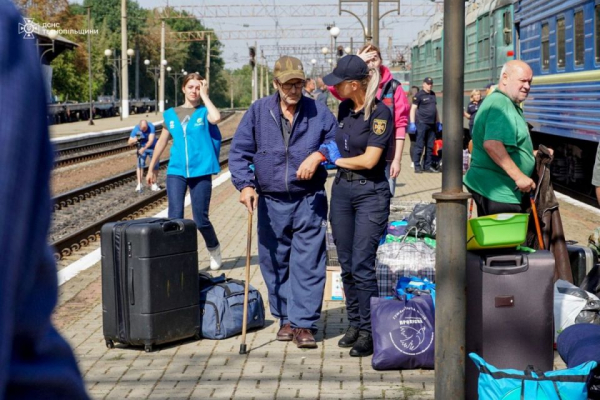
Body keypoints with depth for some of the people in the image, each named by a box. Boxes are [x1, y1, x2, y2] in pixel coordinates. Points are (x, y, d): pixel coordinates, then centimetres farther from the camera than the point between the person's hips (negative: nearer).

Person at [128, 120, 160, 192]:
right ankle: (139, 185, -16)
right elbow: (129, 143, -20)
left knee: (155, 166, 0)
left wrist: (144, 148, -52)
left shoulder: (151, 127, -28)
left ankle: (153, 185, 15)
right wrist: (134, 141, -43)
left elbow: (151, 140, -38)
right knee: (140, 165, -15)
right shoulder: (136, 129, -22)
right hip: (141, 148, 1)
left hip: (152, 147, -1)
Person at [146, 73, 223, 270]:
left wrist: (204, 96, -10)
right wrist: (151, 168, 23)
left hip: (200, 172, -2)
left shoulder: (204, 112, 1)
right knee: (175, 217, -9)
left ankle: (214, 250, 30)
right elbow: (162, 141, 19)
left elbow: (216, 118, -24)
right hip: (176, 171, 2)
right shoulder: (171, 114, 10)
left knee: (201, 219, 4)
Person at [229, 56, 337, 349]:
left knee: (308, 264, -5)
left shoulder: (318, 112, 1)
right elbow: (238, 151, 3)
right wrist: (245, 184, -9)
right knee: (275, 264, 8)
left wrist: (319, 155, -12)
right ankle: (286, 318, 22)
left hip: (309, 202, -2)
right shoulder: (258, 112, 2)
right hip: (271, 203, 2)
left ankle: (304, 323, -1)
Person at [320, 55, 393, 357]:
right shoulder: (344, 109, 8)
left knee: (362, 265, -8)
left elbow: (369, 160, -17)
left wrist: (337, 159, -5)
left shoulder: (380, 113, -13)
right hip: (341, 189, 7)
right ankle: (355, 323, 21)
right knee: (346, 264, 10)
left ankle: (369, 332, 1)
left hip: (370, 193, -7)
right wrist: (323, 153, 8)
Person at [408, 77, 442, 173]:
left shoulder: (433, 94, 17)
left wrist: (438, 122, 21)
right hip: (422, 123, -7)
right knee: (419, 146, -5)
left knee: (430, 146, 8)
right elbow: (413, 109, -7)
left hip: (432, 124, 7)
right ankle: (417, 166, -2)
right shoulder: (419, 95, -3)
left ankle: (427, 166, 14)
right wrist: (412, 123, -15)